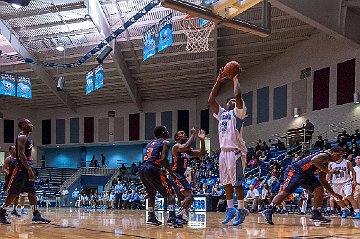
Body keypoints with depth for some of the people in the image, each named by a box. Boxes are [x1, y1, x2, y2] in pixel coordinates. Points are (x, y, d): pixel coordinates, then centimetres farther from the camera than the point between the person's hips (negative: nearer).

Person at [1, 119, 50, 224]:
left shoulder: (27, 138, 17)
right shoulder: (21, 137, -13)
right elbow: (21, 154, -23)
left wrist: (29, 169, 21)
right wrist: (29, 170, -26)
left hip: (26, 168, 10)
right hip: (19, 168, -10)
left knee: (32, 191, 6)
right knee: (13, 193, -3)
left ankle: (36, 215, 7)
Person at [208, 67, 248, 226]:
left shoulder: (238, 112, 0)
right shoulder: (222, 113, 20)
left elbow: (238, 95, -17)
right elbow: (211, 100, 15)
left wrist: (235, 79, -3)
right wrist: (218, 81, 14)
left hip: (235, 151, -7)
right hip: (223, 151, 7)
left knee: (236, 182, -7)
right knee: (226, 182, 10)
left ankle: (241, 210, -1)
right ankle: (230, 209, 17)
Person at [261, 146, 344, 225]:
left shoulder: (324, 164, 17)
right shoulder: (324, 156, -11)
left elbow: (323, 181, 26)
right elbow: (314, 160, -35)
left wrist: (334, 194, 25)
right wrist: (328, 171, -29)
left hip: (305, 174, 10)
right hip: (294, 171, -10)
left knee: (319, 189, 0)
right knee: (286, 192, -14)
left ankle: (316, 214, 4)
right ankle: (269, 211, -10)